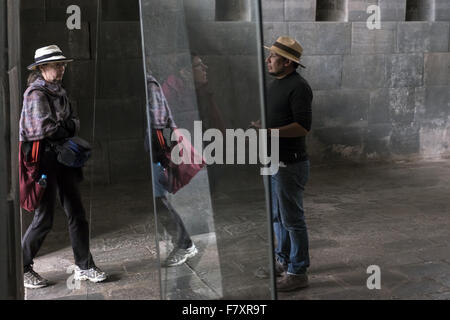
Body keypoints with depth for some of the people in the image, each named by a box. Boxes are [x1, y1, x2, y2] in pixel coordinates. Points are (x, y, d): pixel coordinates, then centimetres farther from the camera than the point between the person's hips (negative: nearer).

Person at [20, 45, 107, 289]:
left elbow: (74, 122, 10)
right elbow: (45, 129, -20)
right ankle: (21, 268, 16)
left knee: (76, 213, 7)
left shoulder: (59, 92, 14)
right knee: (44, 217, -2)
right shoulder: (36, 93, -11)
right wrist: (66, 127, -4)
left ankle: (84, 267, 15)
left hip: (61, 157, 8)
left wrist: (61, 126, -10)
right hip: (42, 158, -8)